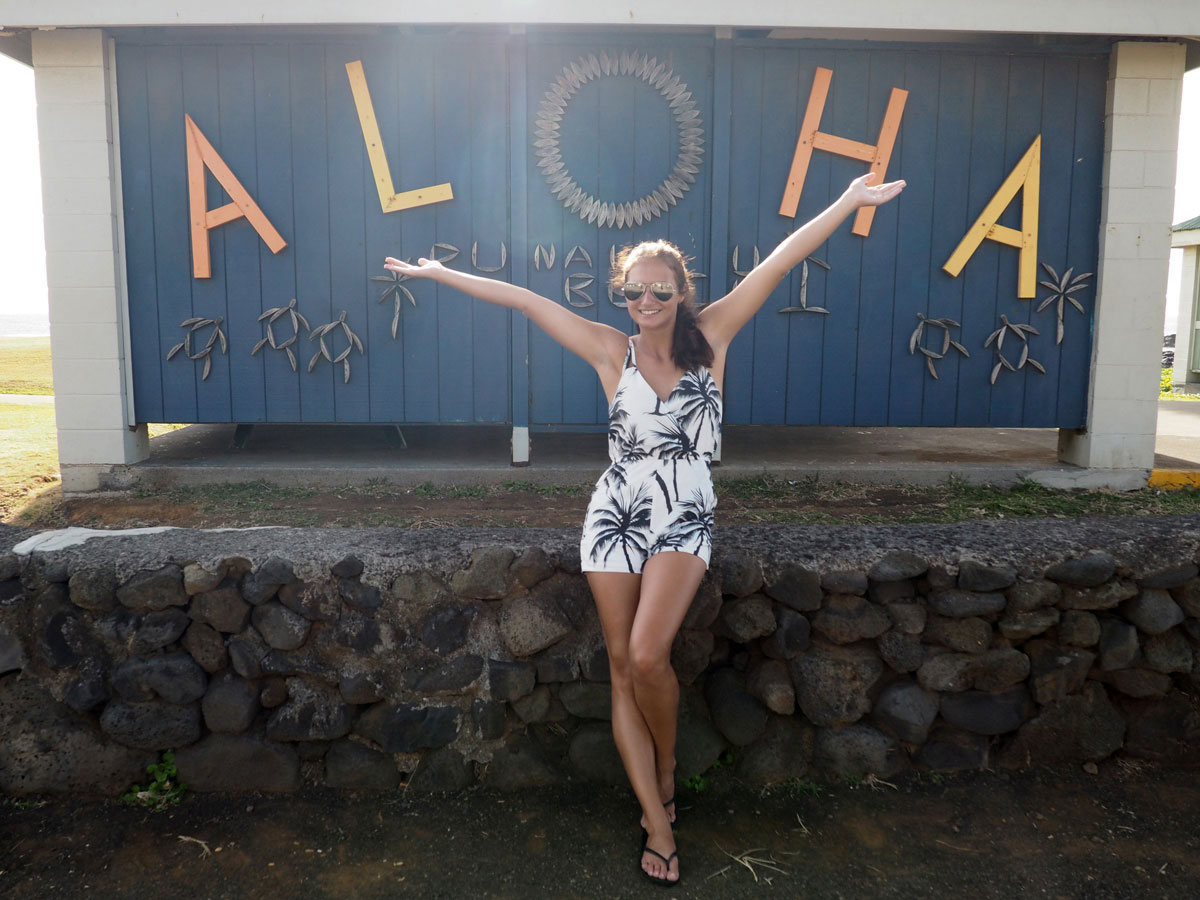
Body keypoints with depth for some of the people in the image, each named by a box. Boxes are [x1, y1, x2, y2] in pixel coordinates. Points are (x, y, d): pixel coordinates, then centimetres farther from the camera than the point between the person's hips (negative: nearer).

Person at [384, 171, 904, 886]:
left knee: (646, 655, -17)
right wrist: (437, 273, 8)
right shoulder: (612, 350, 5)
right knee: (622, 664, 1)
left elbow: (779, 263, -1)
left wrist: (849, 202, -1)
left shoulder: (710, 338, 3)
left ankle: (667, 773, 15)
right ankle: (658, 821, 14)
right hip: (617, 514, 2)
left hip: (685, 516, -2)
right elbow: (521, 299, 5)